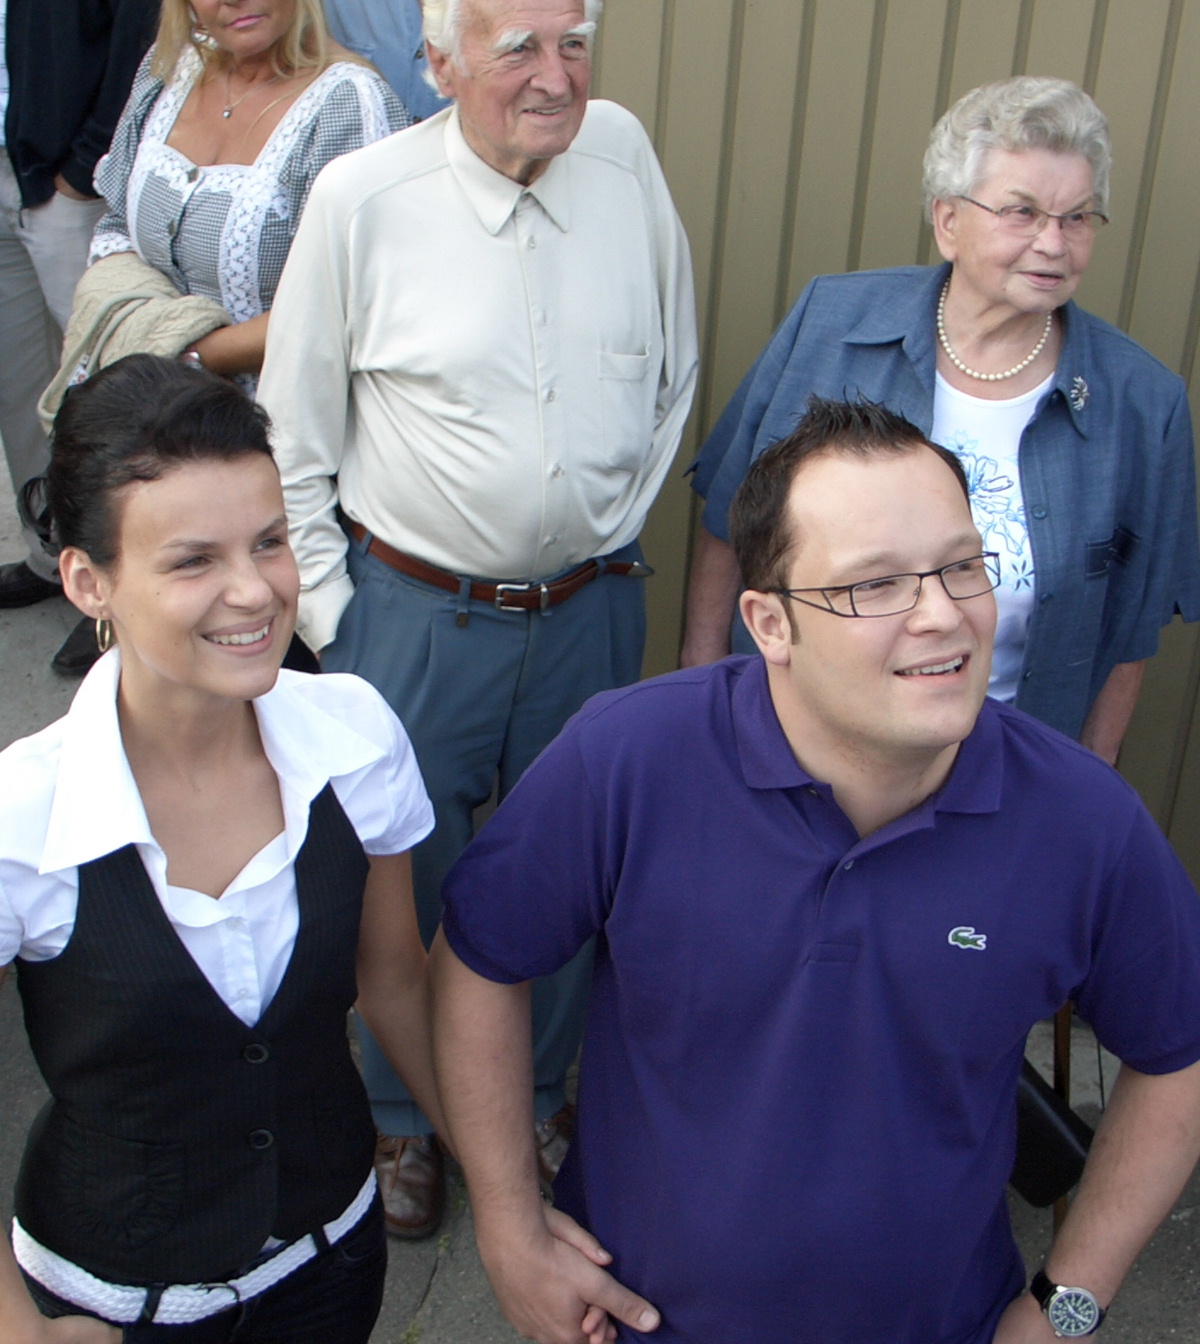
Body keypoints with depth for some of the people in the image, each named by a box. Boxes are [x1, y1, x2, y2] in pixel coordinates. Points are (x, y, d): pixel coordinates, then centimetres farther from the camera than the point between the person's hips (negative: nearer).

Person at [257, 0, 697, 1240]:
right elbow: (293, 433, -4)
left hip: (591, 604, 3)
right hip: (415, 612, -2)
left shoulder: (625, 155, -3)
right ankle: (404, 1113, 41)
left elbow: (673, 371, 10)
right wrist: (330, 613, -4)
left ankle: (539, 1089, 46)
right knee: (407, 875, 13)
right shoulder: (360, 197, -12)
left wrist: (621, 524, 9)